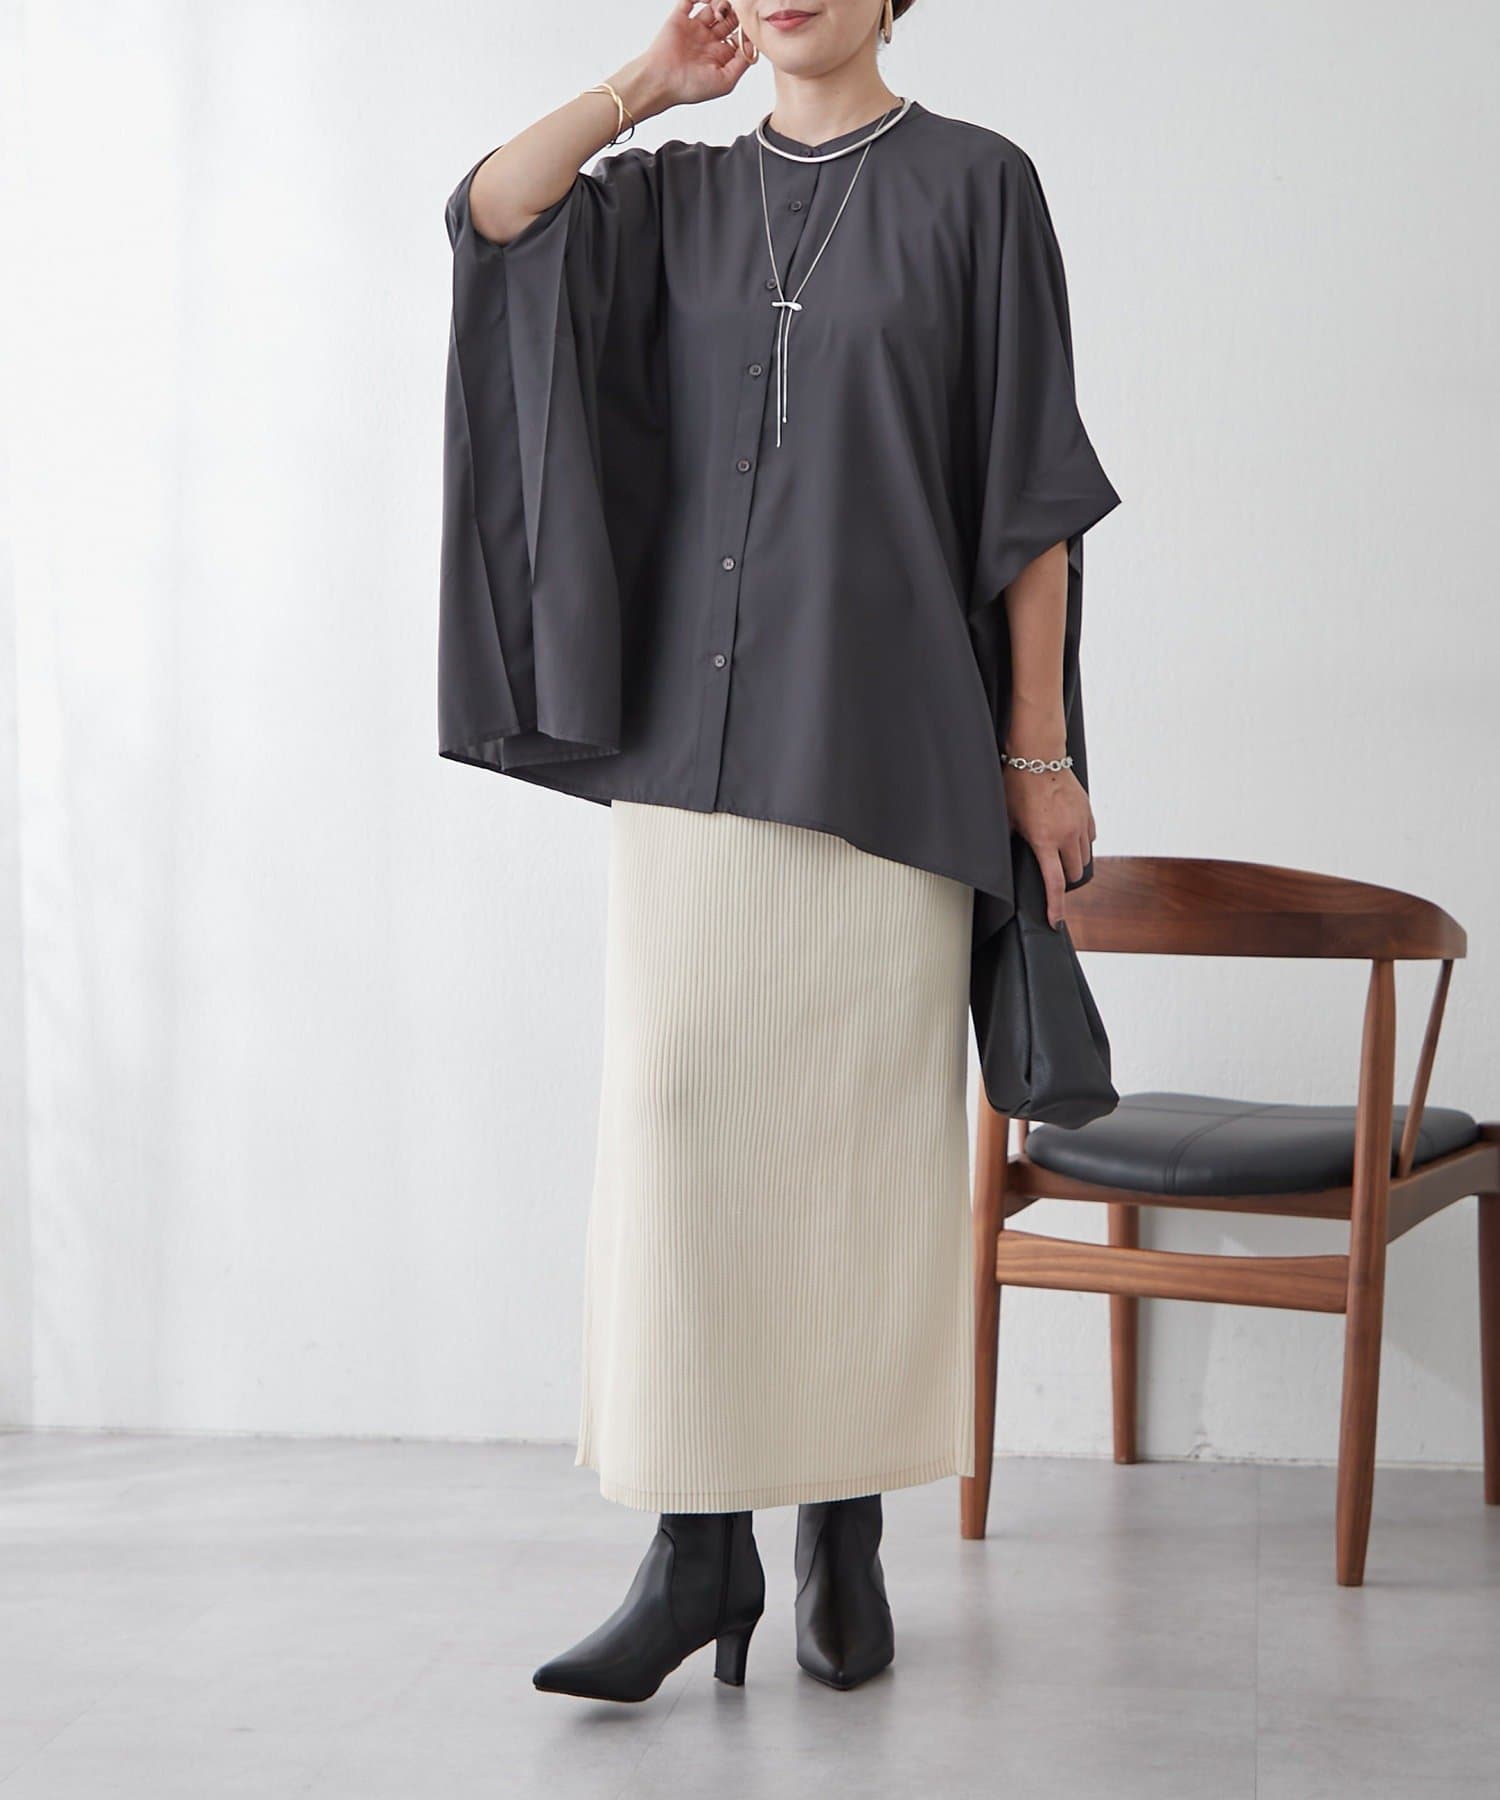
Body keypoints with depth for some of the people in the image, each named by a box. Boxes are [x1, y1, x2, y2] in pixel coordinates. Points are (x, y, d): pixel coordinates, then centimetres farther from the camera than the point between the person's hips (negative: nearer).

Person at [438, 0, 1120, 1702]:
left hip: (884, 740, -3)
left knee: (862, 1127, 1)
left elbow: (1033, 489, -1)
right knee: (674, 1112, -5)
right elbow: (490, 212, -5)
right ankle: (697, 1546, 2)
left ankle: (847, 1530, 15)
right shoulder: (679, 194, 14)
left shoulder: (973, 185, 3)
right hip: (692, 731, 3)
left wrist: (1041, 751, -5)